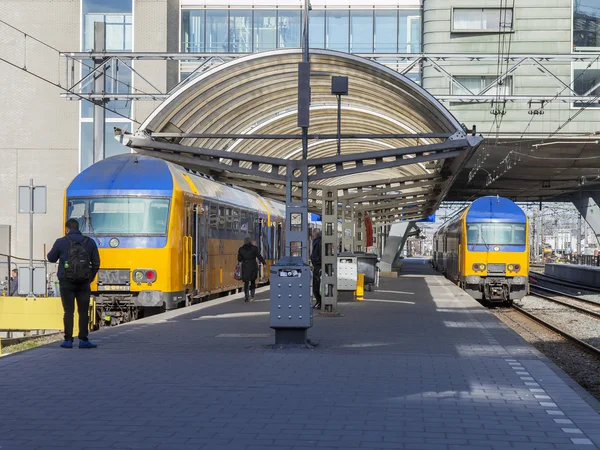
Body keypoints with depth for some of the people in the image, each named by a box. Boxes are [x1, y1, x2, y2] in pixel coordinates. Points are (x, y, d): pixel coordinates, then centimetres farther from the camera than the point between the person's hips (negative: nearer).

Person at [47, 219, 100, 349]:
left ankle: (68, 340, 0)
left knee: (68, 311, 2)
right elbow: (96, 263, 7)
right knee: (83, 312, 6)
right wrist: (90, 278, 19)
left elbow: (51, 258, 9)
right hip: (84, 283, 2)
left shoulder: (61, 242, -4)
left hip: (66, 282, -1)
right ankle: (83, 340, 3)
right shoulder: (90, 242, 4)